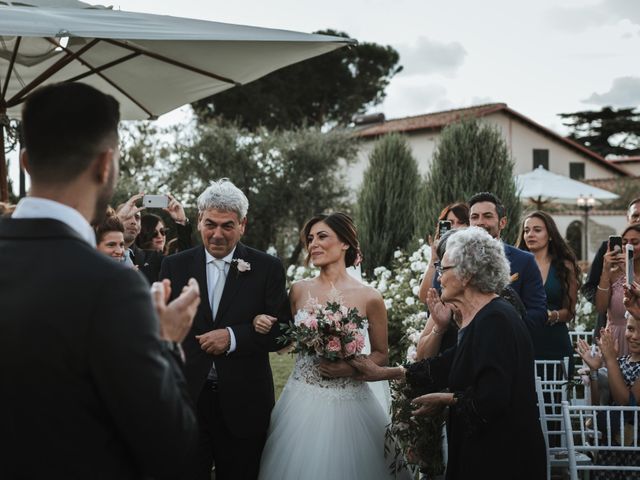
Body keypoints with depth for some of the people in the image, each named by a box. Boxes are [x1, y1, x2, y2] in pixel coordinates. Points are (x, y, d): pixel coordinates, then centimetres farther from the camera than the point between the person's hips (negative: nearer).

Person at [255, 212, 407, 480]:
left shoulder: (369, 298, -6)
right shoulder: (299, 291, 2)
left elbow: (381, 356, 4)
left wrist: (352, 368, -14)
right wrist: (263, 326, -5)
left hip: (347, 403, -2)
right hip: (301, 402, 2)